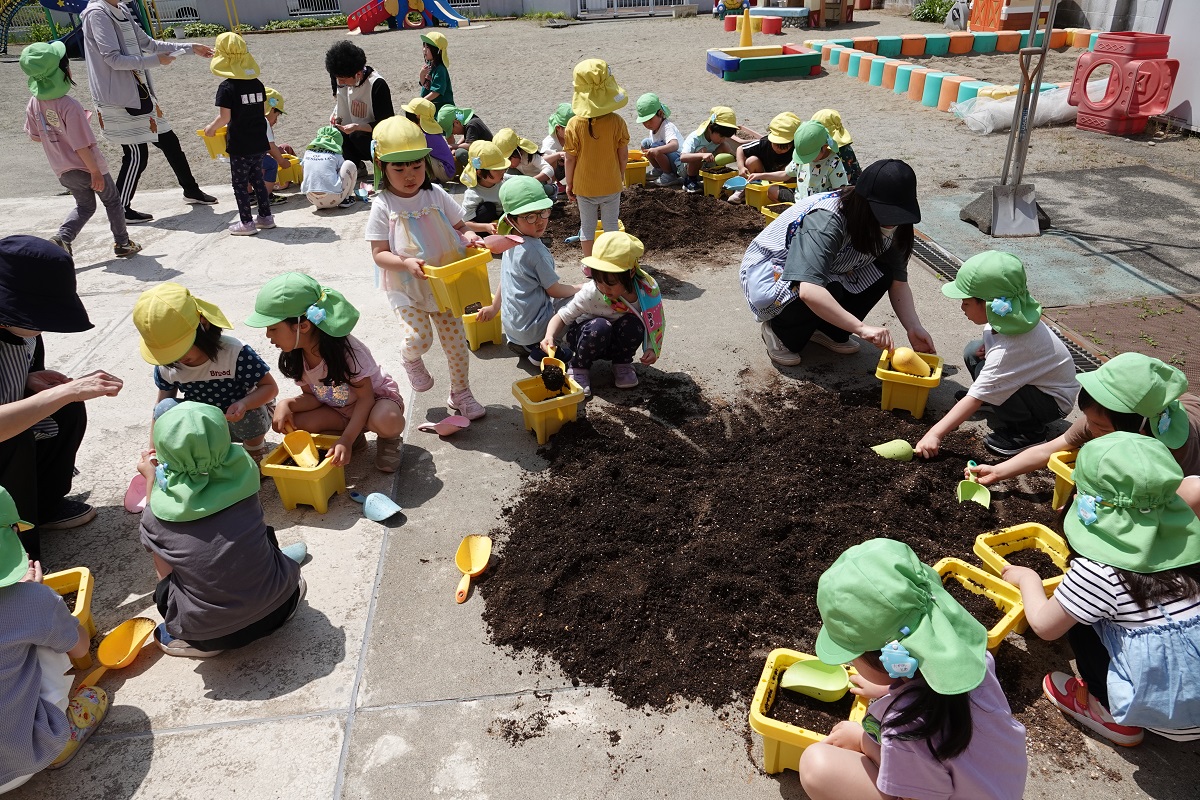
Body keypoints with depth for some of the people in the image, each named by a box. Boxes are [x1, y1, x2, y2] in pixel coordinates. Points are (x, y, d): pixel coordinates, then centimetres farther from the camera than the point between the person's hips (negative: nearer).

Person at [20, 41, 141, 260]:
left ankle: (61, 238, 0)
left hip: (63, 171, 6)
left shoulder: (34, 104, -4)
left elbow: (35, 136, 8)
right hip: (86, 167, -6)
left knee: (84, 206, 22)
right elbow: (81, 146, -25)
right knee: (112, 202, 16)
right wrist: (96, 172, -16)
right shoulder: (69, 106, -26)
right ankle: (122, 244, 27)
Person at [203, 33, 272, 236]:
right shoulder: (257, 84, 2)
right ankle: (265, 216, 22)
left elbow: (224, 117, -17)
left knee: (240, 183, 5)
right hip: (259, 143, 6)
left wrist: (211, 128, 1)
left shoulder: (227, 87, -14)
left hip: (239, 145, -6)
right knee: (257, 179, 18)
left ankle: (246, 222, 8)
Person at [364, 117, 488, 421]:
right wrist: (405, 263, -29)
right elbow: (379, 254, -11)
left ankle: (460, 393, 30)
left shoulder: (436, 195, -1)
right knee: (418, 339, -20)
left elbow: (460, 226, 9)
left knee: (456, 340, 7)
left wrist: (469, 237, -15)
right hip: (405, 288, -3)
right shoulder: (383, 206, -9)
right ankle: (410, 360, 19)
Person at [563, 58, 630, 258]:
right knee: (611, 225, 16)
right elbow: (624, 155, -7)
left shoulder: (574, 125, -17)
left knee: (587, 226, 15)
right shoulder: (616, 122, -15)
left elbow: (570, 159, -11)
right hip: (612, 185, 1)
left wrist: (569, 184, 3)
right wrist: (621, 177, 11)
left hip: (584, 187, 0)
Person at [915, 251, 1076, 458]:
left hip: (1055, 401, -8)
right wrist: (989, 347, -8)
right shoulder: (1009, 316, -14)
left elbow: (975, 398, -36)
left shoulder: (1007, 351, -36)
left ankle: (1029, 433, -9)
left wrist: (935, 434, -36)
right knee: (973, 351, -1)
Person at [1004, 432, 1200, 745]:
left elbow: (1043, 625, -8)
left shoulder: (1098, 571, -22)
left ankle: (1113, 716, 16)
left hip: (1164, 715, -5)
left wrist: (1027, 578, 11)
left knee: (1078, 617, 5)